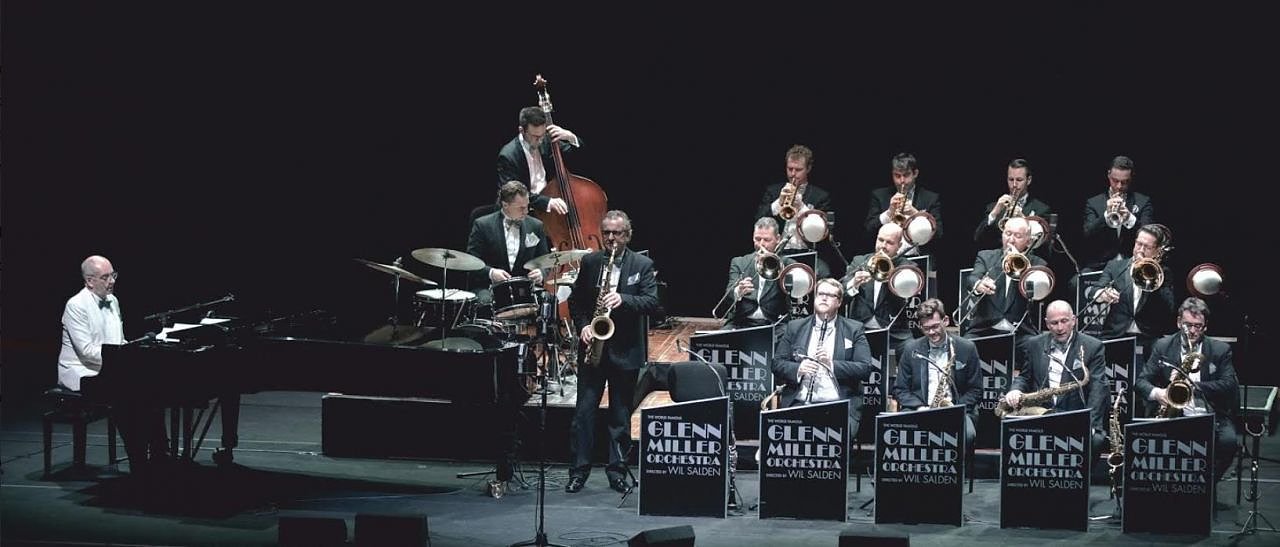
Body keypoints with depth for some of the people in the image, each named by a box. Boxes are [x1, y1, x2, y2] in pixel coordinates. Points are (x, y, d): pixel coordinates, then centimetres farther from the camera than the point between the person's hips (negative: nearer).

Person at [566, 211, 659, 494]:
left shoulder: (643, 265, 1)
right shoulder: (589, 262, 7)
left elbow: (652, 302, -8)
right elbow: (575, 300, 10)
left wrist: (623, 300, -24)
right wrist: (582, 326, -6)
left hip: (625, 350, -1)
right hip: (593, 344, 1)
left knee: (621, 414, 5)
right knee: (584, 410, -2)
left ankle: (617, 471, 12)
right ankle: (579, 470, 3)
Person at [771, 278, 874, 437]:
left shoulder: (854, 330, 10)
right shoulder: (794, 327, 15)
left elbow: (865, 369, 2)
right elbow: (777, 364, 13)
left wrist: (832, 364, -13)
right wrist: (798, 369, -9)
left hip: (840, 405, -1)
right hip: (799, 402, 1)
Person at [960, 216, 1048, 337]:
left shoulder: (1036, 264, 12)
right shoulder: (986, 256, 14)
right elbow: (973, 279, -4)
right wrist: (978, 285, -28)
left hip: (1021, 332, -1)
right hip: (984, 329, 1)